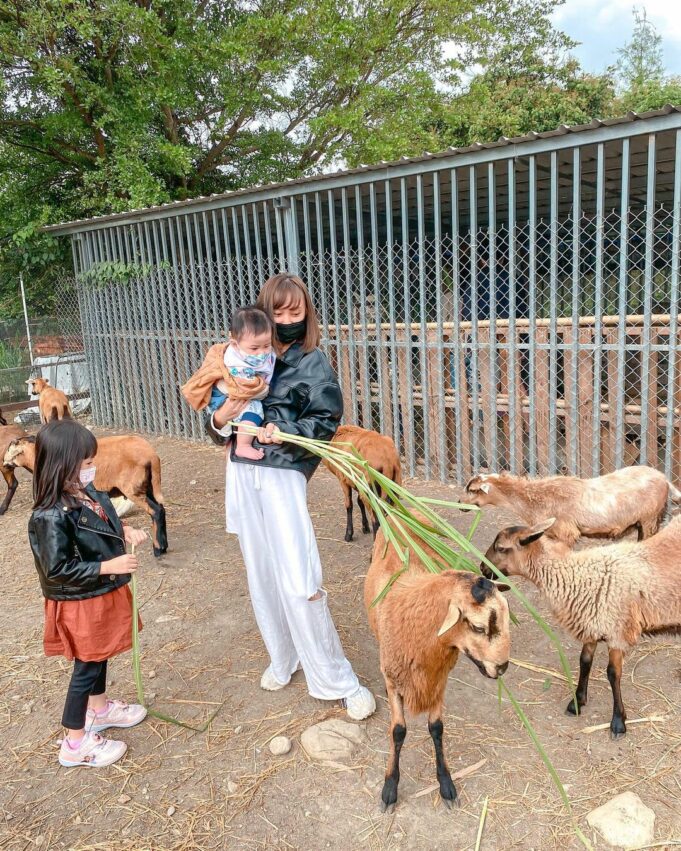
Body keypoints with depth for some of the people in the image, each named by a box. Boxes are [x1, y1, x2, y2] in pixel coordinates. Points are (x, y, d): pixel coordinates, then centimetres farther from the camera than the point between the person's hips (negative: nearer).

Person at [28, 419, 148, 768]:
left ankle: (99, 708, 49)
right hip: (80, 604, -8)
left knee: (100, 655, 26)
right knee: (86, 666, 6)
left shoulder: (87, 492, -4)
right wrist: (109, 566, -27)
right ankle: (75, 742, 24)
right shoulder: (52, 516, -29)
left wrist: (125, 531, -4)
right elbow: (57, 569, -27)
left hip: (103, 595, 8)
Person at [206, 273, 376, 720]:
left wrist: (287, 433, -22)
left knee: (300, 583, -8)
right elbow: (218, 424, 10)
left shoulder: (314, 363, -3)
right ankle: (284, 658, 34)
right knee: (261, 575, 14)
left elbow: (327, 421, -5)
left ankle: (337, 679, 9)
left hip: (283, 475, -5)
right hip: (242, 471, 5)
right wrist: (222, 417, -14)